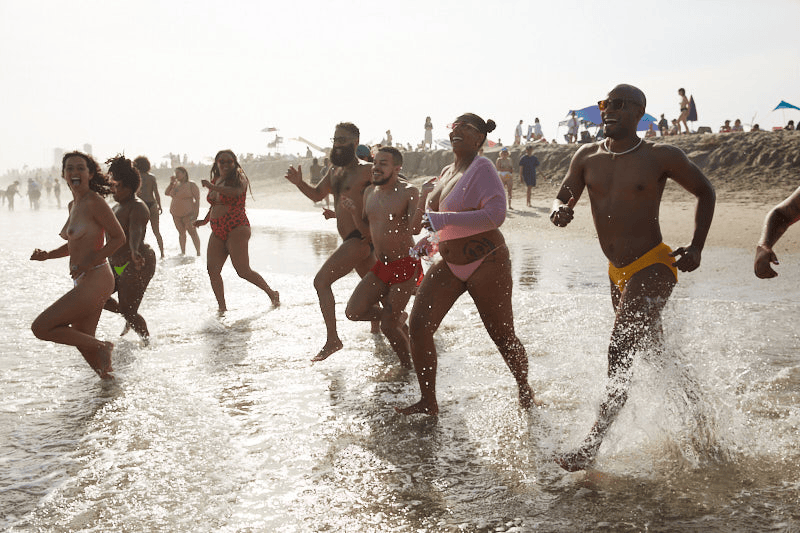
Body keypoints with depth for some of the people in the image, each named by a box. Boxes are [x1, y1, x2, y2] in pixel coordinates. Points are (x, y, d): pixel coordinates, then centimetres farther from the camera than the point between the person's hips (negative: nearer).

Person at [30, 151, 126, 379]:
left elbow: (118, 238, -13)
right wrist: (47, 255, 8)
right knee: (83, 343, 14)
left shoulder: (94, 202, -13)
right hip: (83, 282, 9)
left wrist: (87, 264, -18)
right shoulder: (73, 205, 13)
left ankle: (101, 346, 0)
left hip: (95, 280, -9)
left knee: (41, 327, -9)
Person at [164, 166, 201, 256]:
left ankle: (198, 253, -6)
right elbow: (166, 193, 14)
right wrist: (171, 182, 3)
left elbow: (197, 199, -9)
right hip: (176, 214, 6)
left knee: (192, 233, -7)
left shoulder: (191, 185, -6)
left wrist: (195, 214, -16)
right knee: (181, 232, 9)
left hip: (187, 214, -6)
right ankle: (183, 253, 14)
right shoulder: (176, 184, 12)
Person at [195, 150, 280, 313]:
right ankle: (222, 308, 2)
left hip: (236, 229, -7)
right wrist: (205, 220, 18)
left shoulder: (239, 178, -3)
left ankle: (272, 294, 11)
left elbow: (236, 191, -27)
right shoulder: (215, 180, 18)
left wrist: (212, 187, -29)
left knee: (243, 271, -8)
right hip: (217, 232, 7)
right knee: (212, 269, -6)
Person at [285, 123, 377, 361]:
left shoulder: (366, 170, -10)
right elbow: (317, 195, 25)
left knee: (321, 280, -13)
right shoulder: (335, 170, 16)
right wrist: (300, 183, 6)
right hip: (351, 240, 9)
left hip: (361, 238, -9)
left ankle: (333, 340, -8)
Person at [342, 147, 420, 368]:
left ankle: (408, 366, 17)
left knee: (388, 326, -7)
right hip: (381, 266, 7)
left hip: (405, 266, -7)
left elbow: (415, 229, -25)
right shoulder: (370, 192, 7)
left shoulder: (408, 192, -13)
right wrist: (353, 210, 0)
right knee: (354, 312, -1)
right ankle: (397, 316, 25)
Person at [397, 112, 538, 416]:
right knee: (418, 326, -8)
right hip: (449, 265, 7)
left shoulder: (482, 169, -14)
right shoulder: (447, 173, 10)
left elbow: (495, 215, -29)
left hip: (486, 265, -7)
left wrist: (441, 219, -29)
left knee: (503, 337, 6)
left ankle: (525, 389, 36)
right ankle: (428, 403, 3)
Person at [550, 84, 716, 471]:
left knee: (621, 354, -17)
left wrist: (696, 248, -6)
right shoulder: (587, 157, 3)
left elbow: (705, 192, 2)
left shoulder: (661, 157, -10)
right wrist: (559, 211, -17)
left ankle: (591, 446, -15)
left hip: (653, 268, -7)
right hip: (618, 274, 7)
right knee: (654, 351, 23)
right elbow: (563, 198, 10)